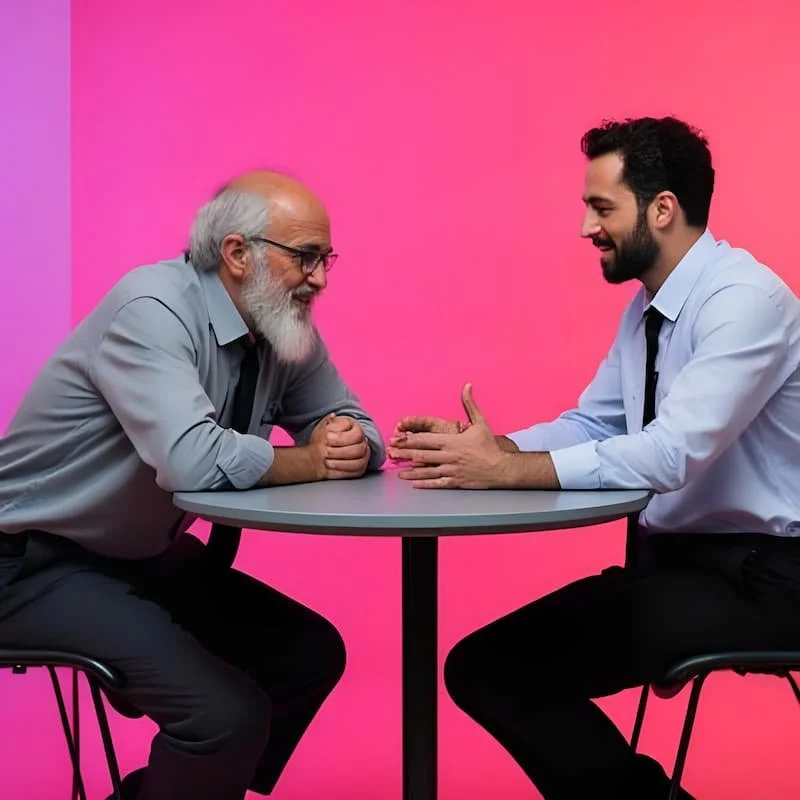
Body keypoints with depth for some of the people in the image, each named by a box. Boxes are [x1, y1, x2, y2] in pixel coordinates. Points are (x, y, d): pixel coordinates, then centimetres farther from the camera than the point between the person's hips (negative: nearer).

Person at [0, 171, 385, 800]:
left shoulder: (283, 328, 0)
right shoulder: (152, 309, -24)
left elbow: (353, 426, 7)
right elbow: (191, 459, -38)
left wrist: (348, 441, -17)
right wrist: (309, 462, -22)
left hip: (149, 554, 9)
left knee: (311, 654, 5)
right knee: (229, 711, -22)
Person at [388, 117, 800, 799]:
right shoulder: (646, 306, 9)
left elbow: (673, 453, -28)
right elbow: (591, 424, 8)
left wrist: (505, 470, -27)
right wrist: (479, 448, -9)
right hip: (671, 557, 8)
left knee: (520, 659, -21)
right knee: (481, 664, -1)